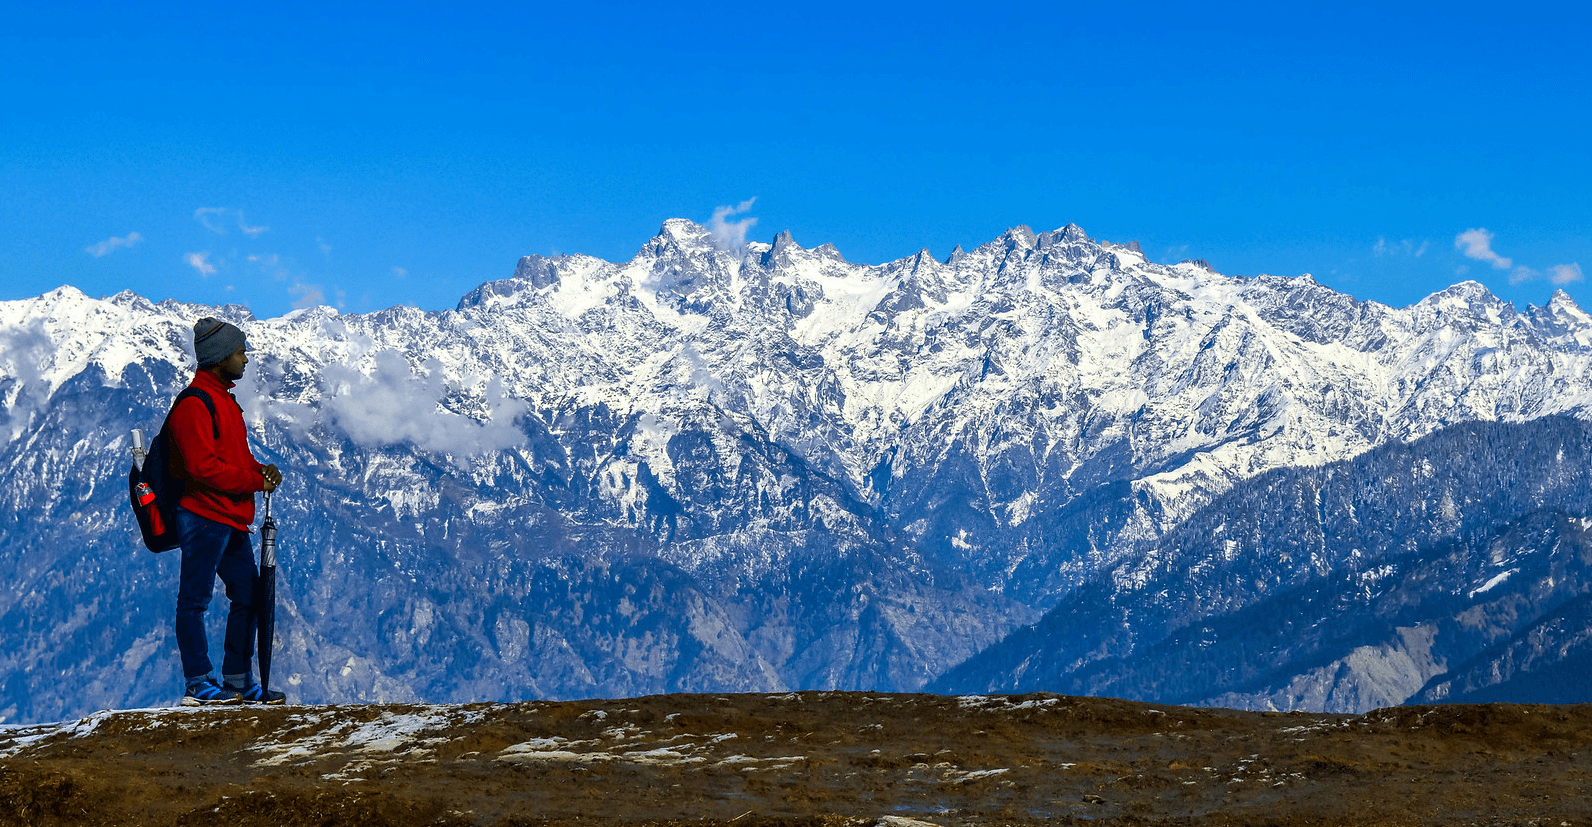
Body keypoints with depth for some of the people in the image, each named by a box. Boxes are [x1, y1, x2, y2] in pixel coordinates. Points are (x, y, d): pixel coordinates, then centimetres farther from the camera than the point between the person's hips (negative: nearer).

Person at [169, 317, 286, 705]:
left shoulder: (224, 400, 19)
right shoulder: (194, 403, -13)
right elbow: (203, 467, -21)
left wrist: (260, 469, 4)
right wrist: (255, 480, -15)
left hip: (231, 520, 10)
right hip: (204, 516, -10)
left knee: (247, 597, 12)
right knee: (195, 600, -4)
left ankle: (238, 682, 17)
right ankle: (199, 685, -3)